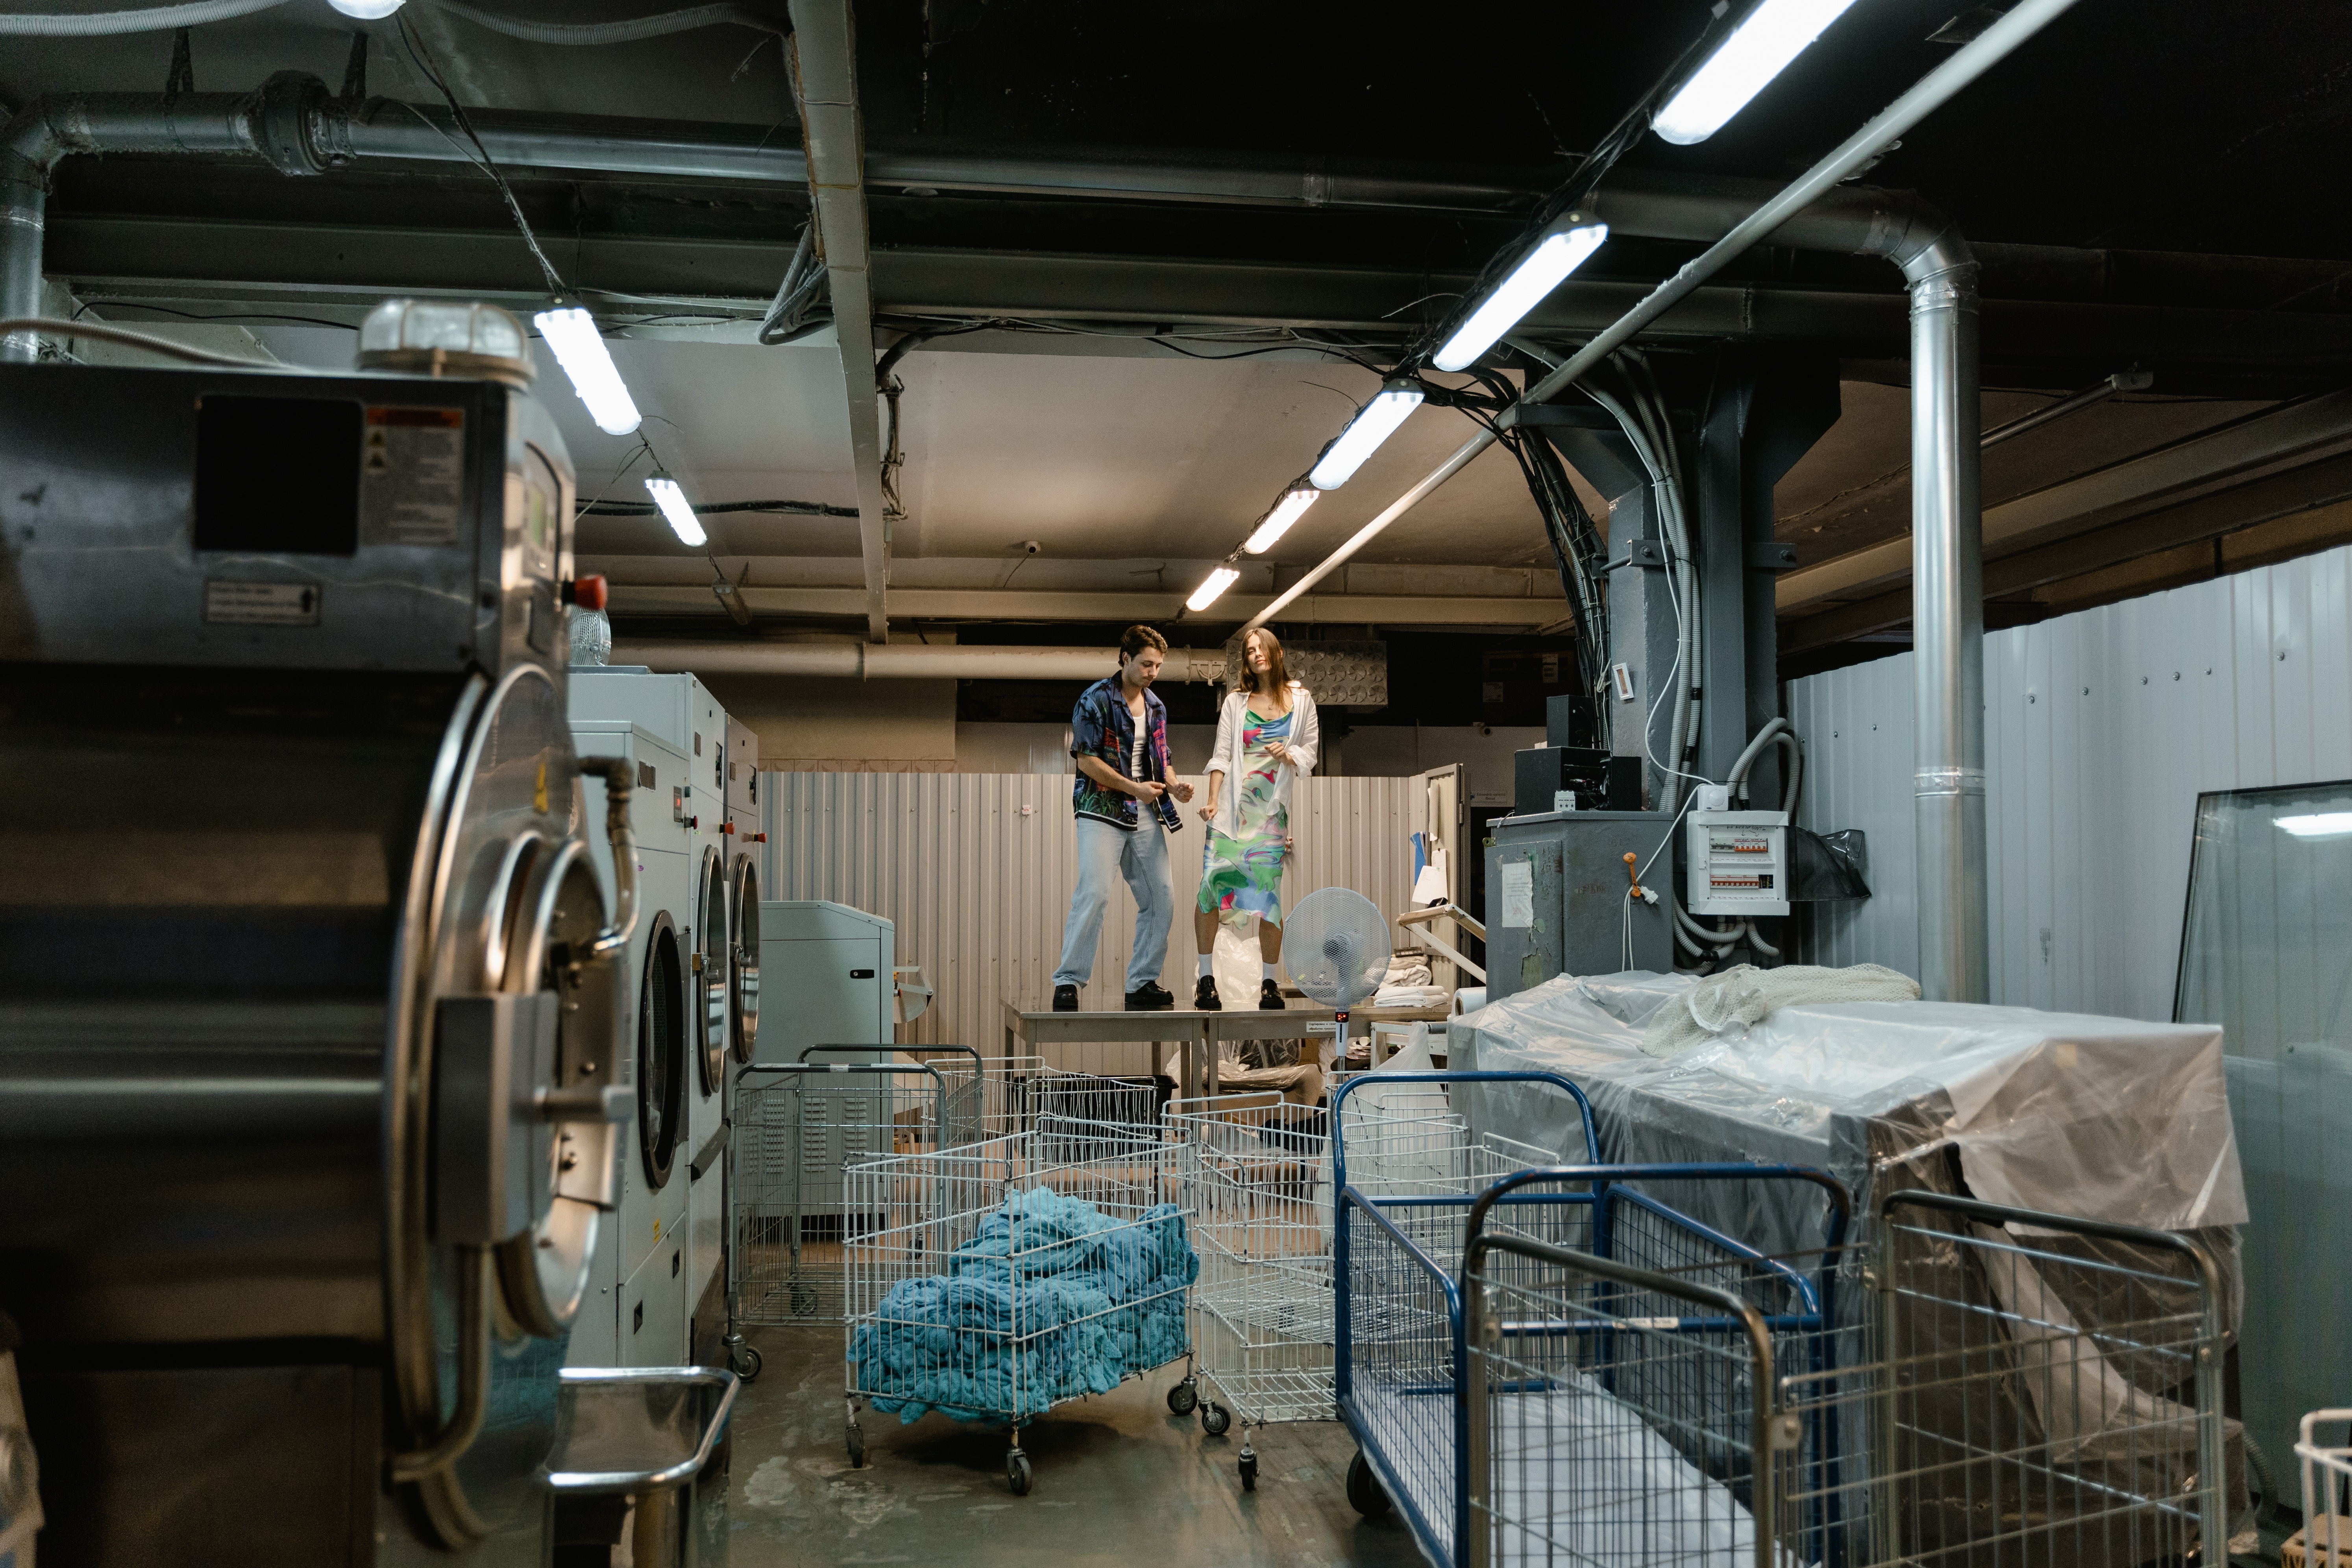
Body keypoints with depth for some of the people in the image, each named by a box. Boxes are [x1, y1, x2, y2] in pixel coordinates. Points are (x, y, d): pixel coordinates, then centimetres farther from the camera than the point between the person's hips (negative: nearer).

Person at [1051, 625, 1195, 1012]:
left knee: (1161, 899, 3)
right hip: (1101, 811, -7)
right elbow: (1087, 760, -11)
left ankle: (1143, 983, 13)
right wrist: (1134, 788, -16)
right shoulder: (1095, 700, -5)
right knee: (1094, 894, -16)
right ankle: (1067, 982, -8)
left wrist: (1173, 787, 1)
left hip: (1145, 814, 7)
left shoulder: (1155, 707, 17)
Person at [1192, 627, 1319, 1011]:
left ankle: (1270, 984, 5)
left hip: (1273, 809, 0)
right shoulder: (1235, 701, 11)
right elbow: (1221, 755, 5)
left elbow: (1311, 750, 12)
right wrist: (1212, 801, -7)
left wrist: (1289, 755, -10)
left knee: (1268, 893, -6)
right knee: (1211, 885, -9)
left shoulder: (1300, 700, 11)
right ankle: (1206, 980, 1)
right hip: (1232, 804, 1)